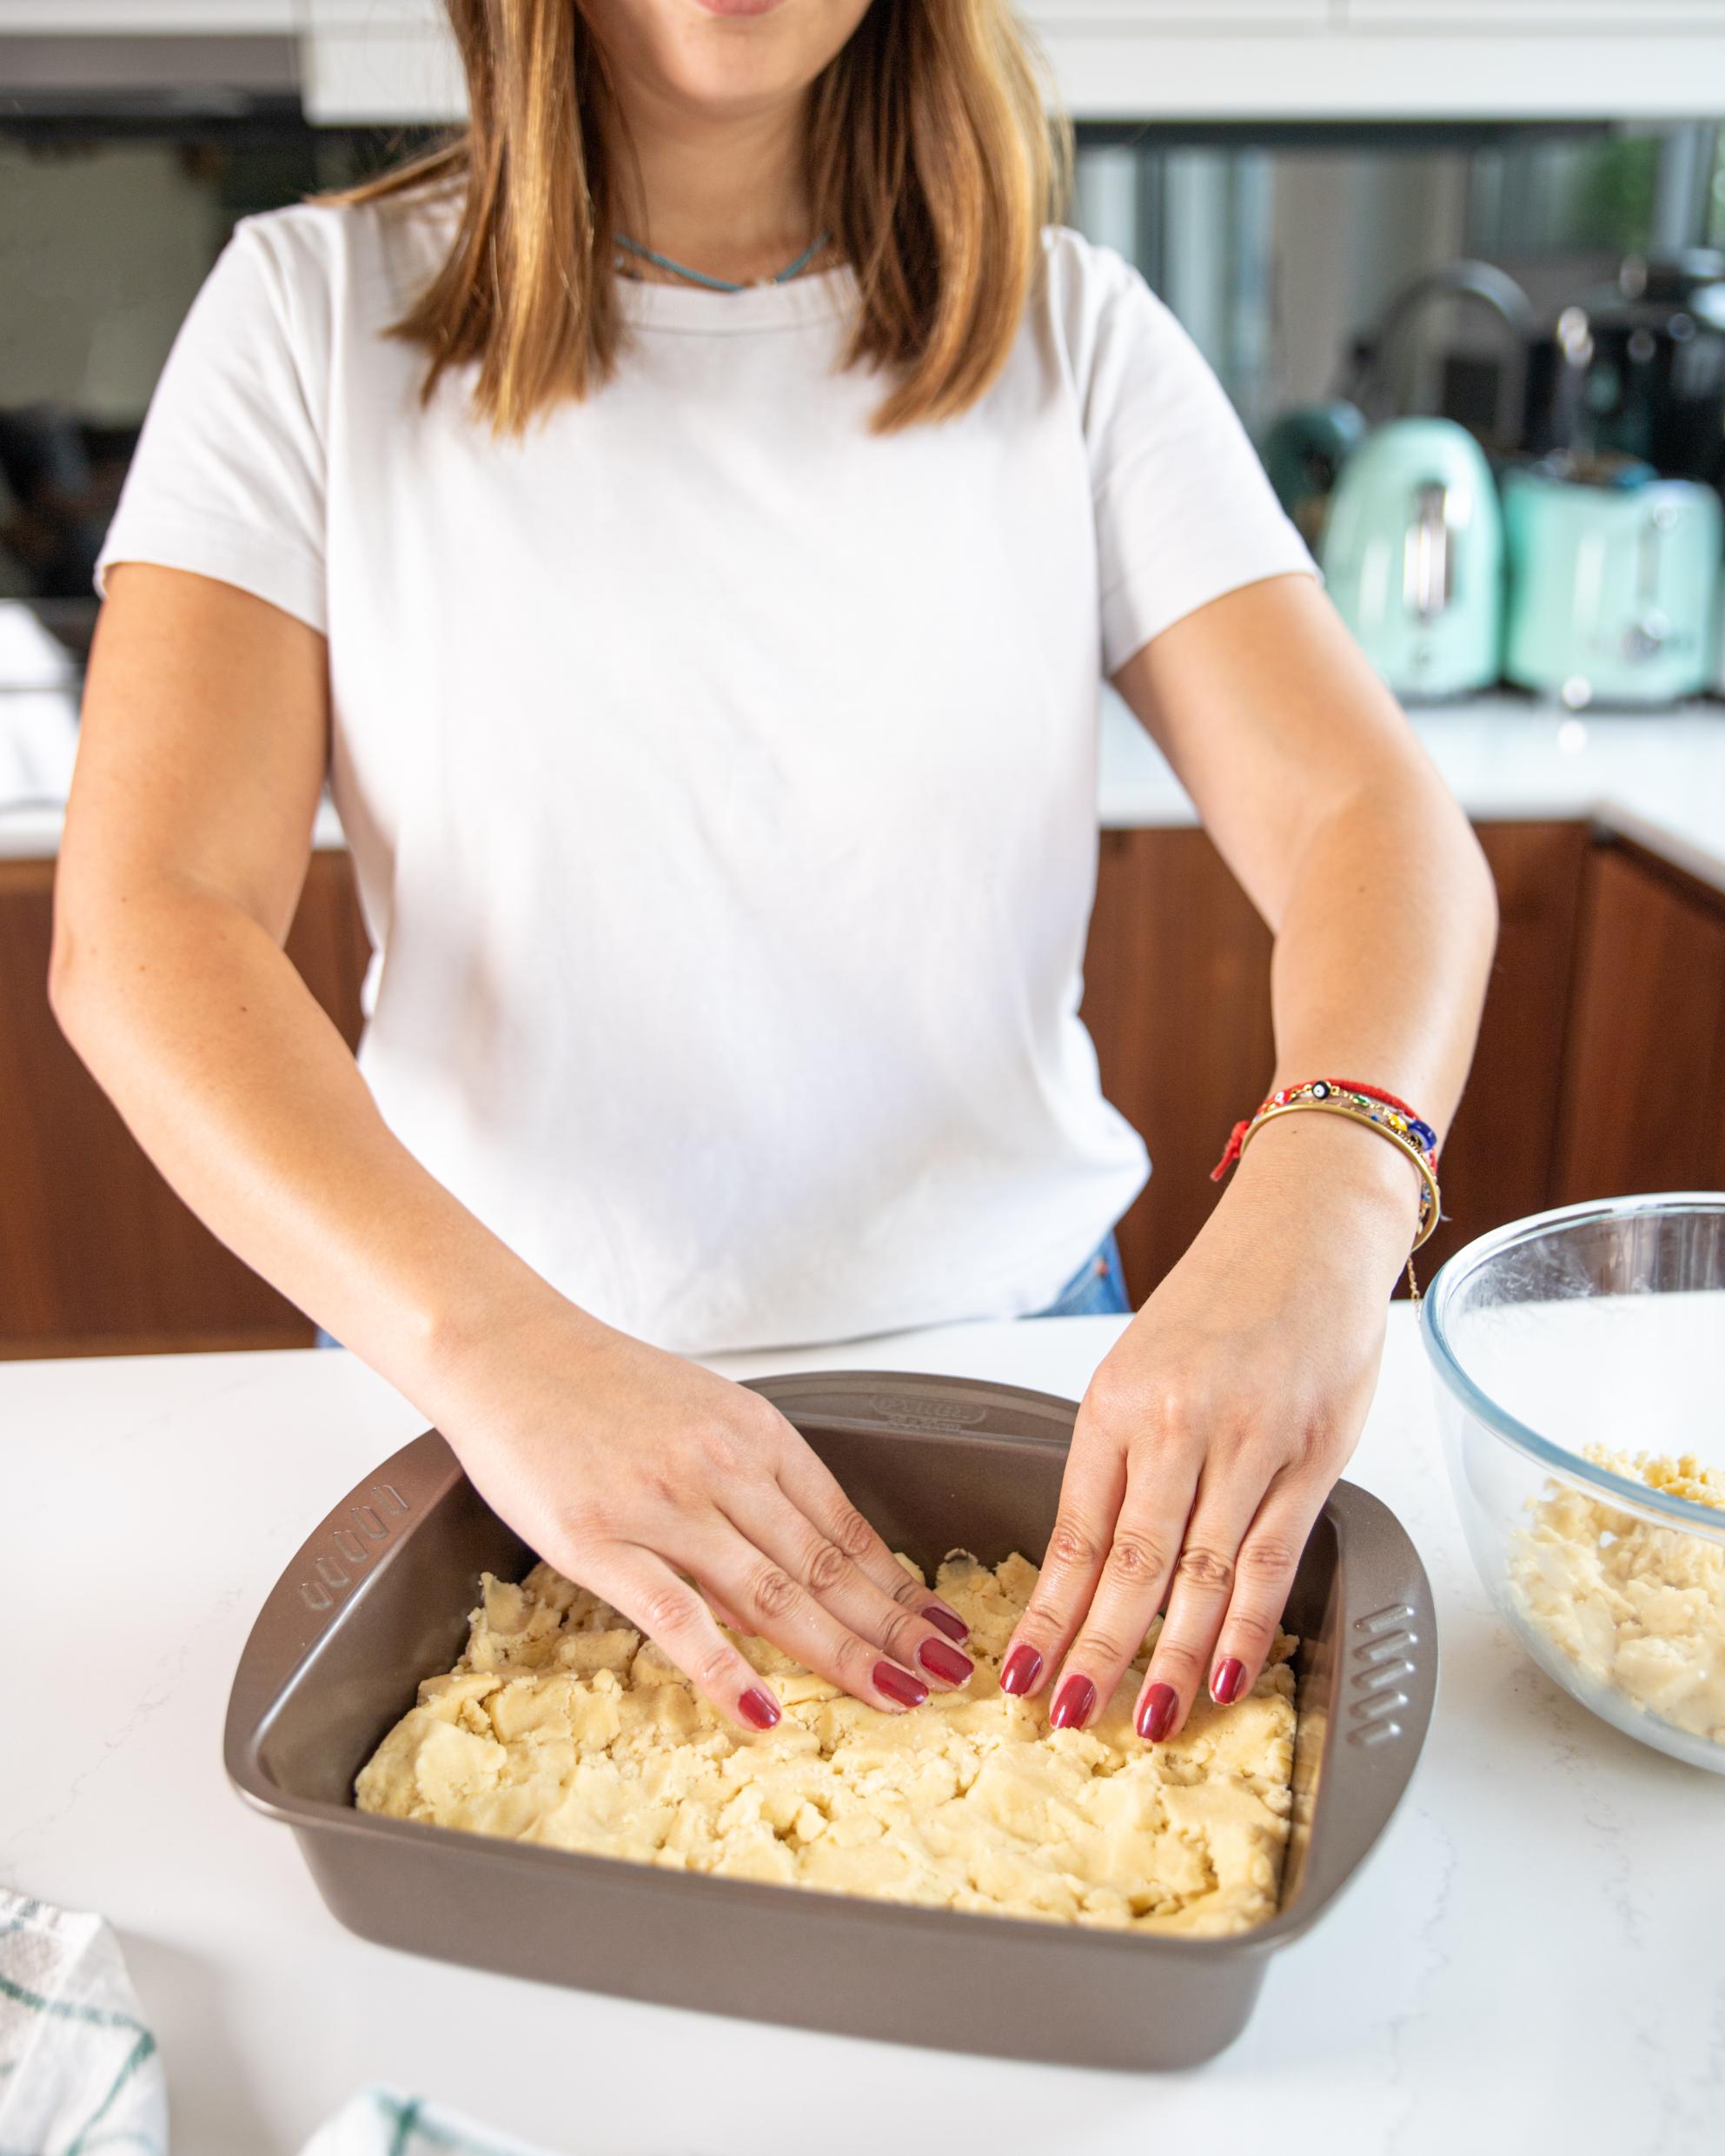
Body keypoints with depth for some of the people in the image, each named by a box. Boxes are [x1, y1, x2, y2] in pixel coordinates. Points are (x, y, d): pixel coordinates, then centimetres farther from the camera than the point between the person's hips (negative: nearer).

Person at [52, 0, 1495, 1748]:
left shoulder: (1073, 337, -2)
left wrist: (1323, 1200, -32)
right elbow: (141, 926, -16)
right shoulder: (318, 310, -6)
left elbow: (1374, 817, -11)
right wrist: (492, 1343, -33)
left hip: (1014, 1357, 2)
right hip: (488, 1369, -1)